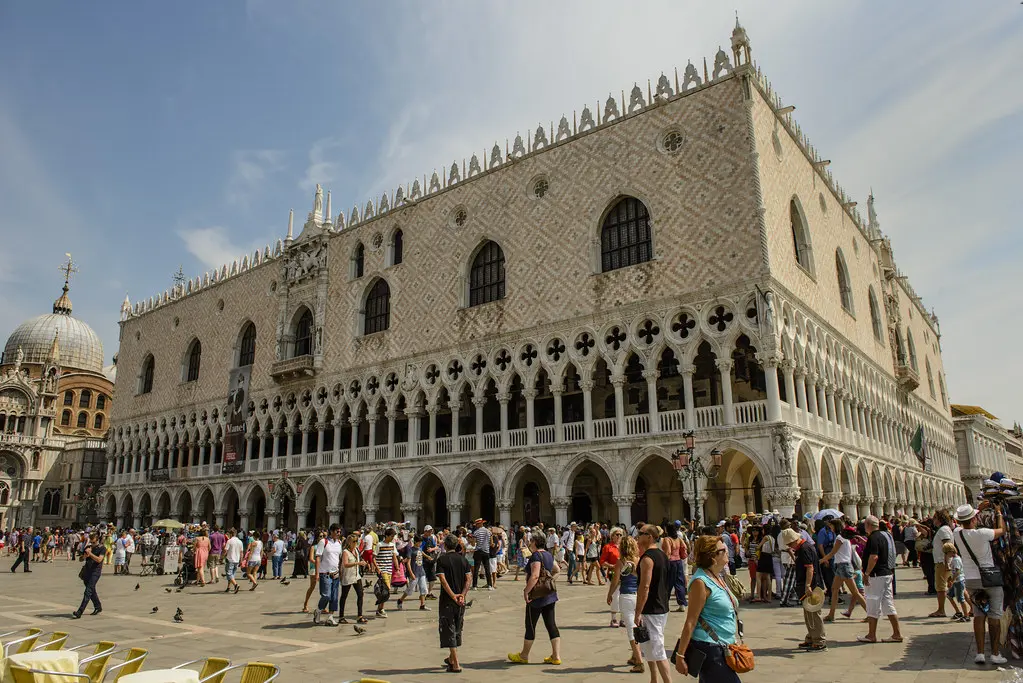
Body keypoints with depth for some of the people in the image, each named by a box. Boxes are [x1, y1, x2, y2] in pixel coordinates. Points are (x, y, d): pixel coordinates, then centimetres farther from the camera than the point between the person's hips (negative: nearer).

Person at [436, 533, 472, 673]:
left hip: (447, 600, -5)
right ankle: (451, 658, 33)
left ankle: (456, 664, -3)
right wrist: (462, 594, -9)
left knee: (449, 630, 1)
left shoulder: (442, 559, -7)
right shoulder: (463, 559, 5)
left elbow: (443, 579, -17)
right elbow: (469, 578, -3)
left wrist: (453, 596, -15)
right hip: (461, 600, 5)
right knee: (457, 630, 19)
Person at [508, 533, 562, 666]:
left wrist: (526, 591, -21)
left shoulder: (536, 555, -16)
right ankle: (556, 656, 9)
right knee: (551, 624, 9)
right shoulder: (548, 554, 11)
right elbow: (556, 569, 26)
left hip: (537, 596, -8)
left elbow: (535, 576, -26)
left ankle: (523, 656, 19)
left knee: (530, 625, 5)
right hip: (550, 595, 8)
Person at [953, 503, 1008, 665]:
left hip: (971, 580, 4)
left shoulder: (957, 534, -5)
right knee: (994, 616, 6)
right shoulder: (982, 534, -20)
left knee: (979, 615, 10)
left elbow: (966, 524, 19)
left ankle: (980, 653, 7)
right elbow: (1002, 531, -2)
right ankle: (995, 654, 10)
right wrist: (999, 513, 14)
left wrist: (980, 507, 22)